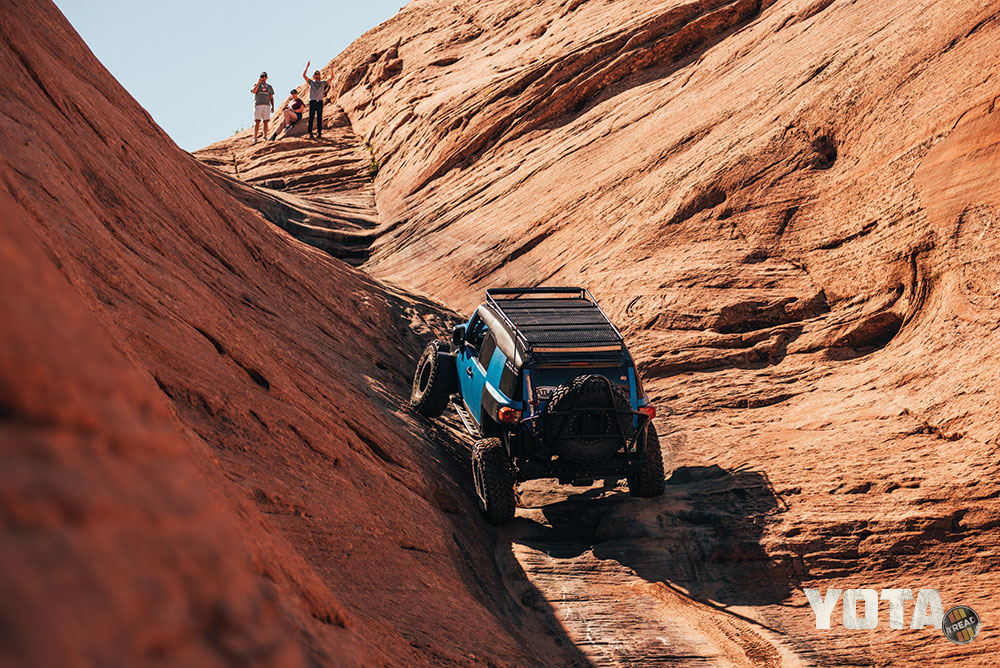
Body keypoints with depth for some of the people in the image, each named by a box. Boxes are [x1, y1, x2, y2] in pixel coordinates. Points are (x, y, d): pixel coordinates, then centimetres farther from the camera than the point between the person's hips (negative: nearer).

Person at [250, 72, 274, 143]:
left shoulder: (269, 86, 20)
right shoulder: (256, 85, 13)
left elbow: (271, 97, 18)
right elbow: (254, 91, -9)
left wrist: (273, 107, 8)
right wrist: (258, 83, -12)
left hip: (266, 105, 2)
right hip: (258, 104, -2)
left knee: (265, 122, -4)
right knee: (257, 122, -9)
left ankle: (265, 137, -4)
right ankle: (255, 138, -12)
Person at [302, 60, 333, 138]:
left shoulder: (323, 82, 14)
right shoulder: (311, 82, 11)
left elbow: (331, 77, 6)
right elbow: (304, 75, -1)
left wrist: (332, 69, -7)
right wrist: (307, 67, -10)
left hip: (320, 101, 1)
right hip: (312, 101, -1)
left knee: (319, 117, 0)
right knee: (311, 117, -3)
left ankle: (319, 132, 3)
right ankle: (310, 132, -1)